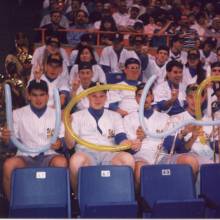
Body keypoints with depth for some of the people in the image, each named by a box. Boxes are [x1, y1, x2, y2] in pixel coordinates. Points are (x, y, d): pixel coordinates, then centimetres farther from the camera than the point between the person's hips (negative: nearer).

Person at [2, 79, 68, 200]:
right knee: (9, 164, -32)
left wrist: (60, 143, -14)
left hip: (48, 156, 0)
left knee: (61, 162, -33)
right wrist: (6, 138, -17)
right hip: (26, 157, 0)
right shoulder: (18, 114, 8)